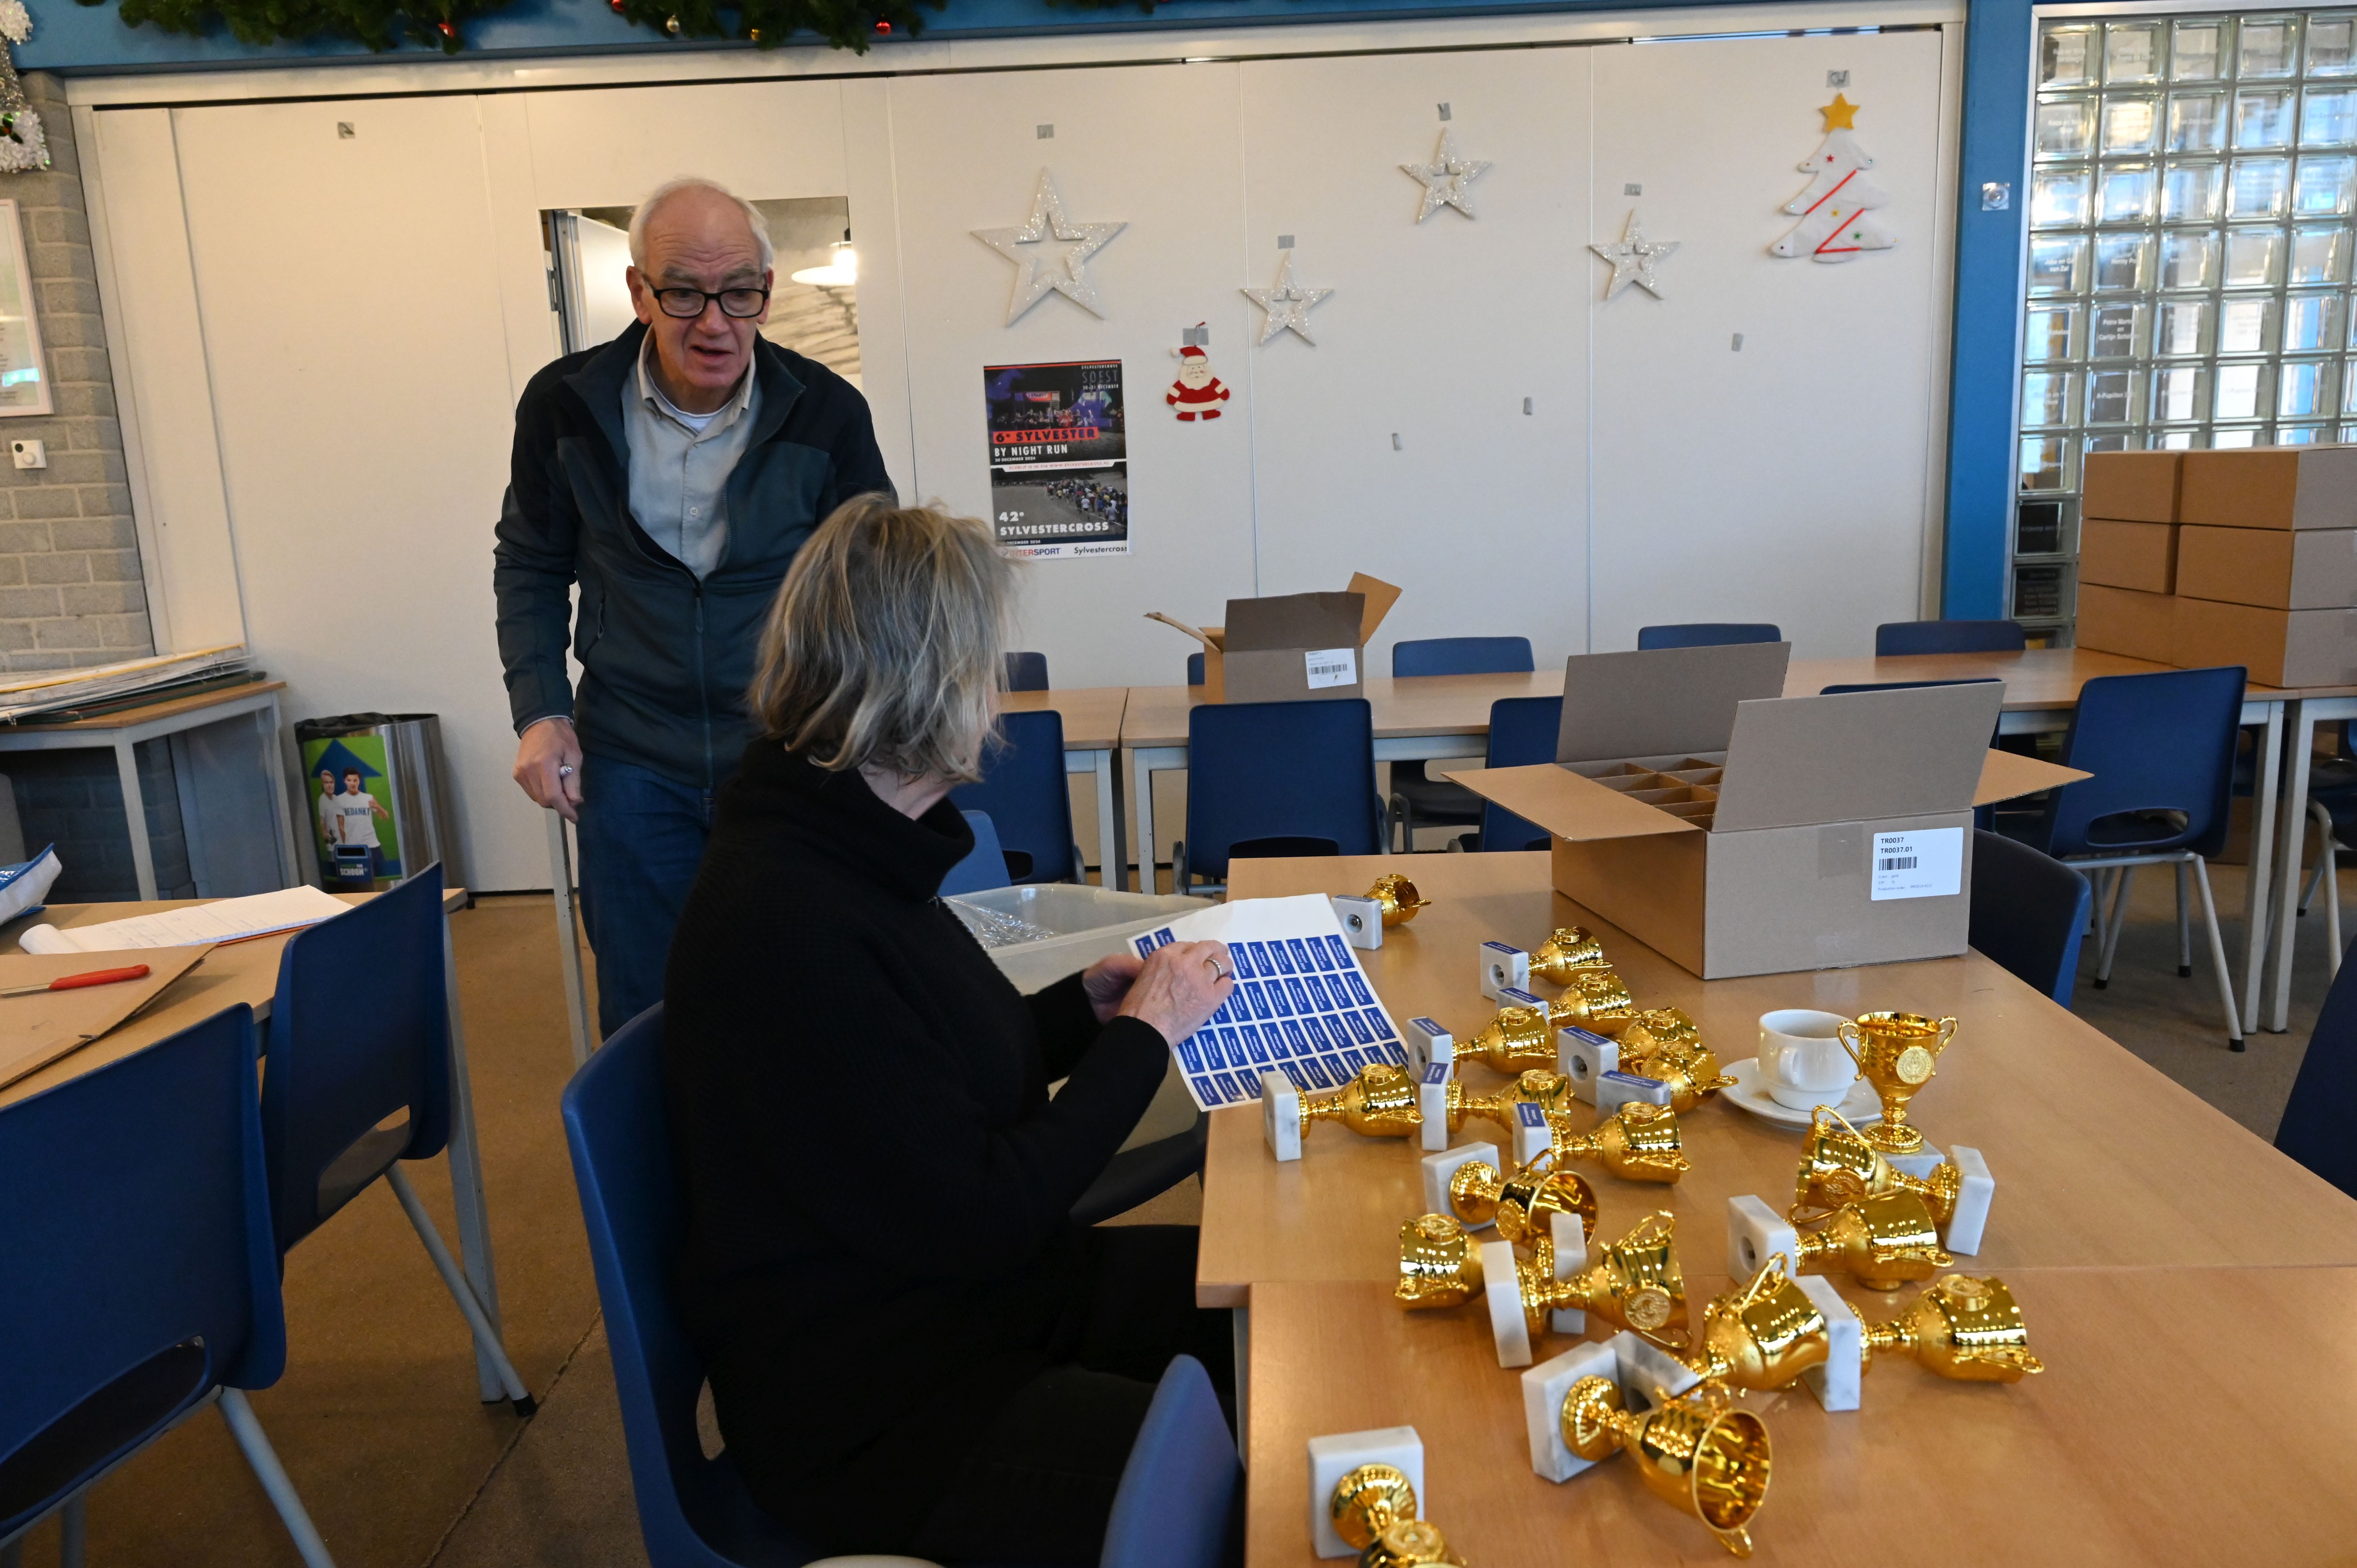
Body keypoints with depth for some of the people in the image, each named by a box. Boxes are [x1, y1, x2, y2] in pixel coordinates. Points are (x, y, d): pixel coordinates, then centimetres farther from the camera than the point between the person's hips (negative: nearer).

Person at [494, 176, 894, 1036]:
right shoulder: (564, 405, -6)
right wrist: (539, 713, -1)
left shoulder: (827, 413, -9)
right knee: (640, 1018, 12)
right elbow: (530, 565, 9)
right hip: (631, 761, 1)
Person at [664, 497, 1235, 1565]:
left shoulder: (848, 847, 4)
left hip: (991, 1290, 9)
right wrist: (1145, 1032, -13)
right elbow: (977, 1219, -24)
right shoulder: (784, 925, -27)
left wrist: (1082, 1007, 1)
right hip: (877, 1418, -9)